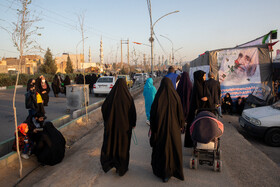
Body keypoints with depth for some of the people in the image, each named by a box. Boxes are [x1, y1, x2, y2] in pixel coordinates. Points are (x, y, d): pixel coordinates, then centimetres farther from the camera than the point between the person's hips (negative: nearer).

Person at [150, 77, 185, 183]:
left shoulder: (158, 97, -11)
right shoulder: (175, 96, -8)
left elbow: (153, 113, -8)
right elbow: (180, 112, -3)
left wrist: (152, 127, 3)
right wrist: (181, 125, 10)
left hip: (161, 126, -1)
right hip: (173, 127, 1)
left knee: (161, 148, 11)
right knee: (174, 147, 15)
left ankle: (164, 173, 18)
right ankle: (175, 170, 25)